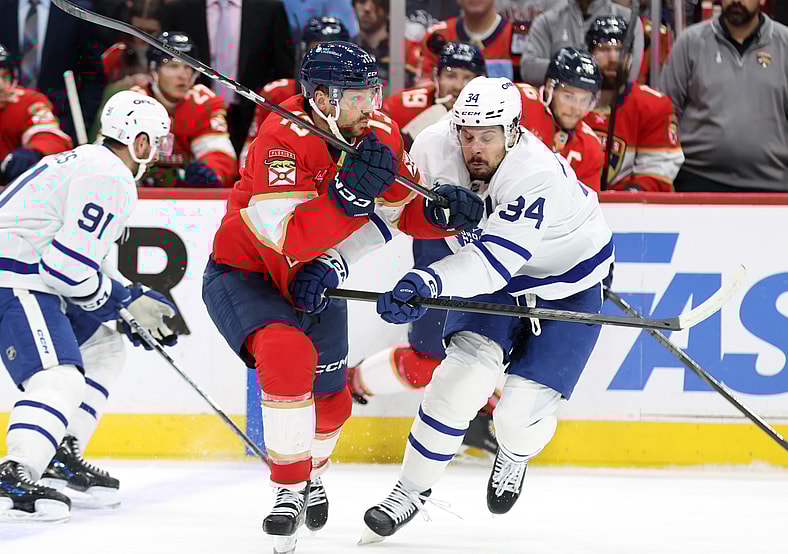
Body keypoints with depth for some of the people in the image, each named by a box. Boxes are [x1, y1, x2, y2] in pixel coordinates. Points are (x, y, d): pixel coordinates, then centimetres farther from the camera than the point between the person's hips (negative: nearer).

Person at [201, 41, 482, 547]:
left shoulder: (381, 133, -12)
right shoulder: (283, 140, -32)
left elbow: (397, 212, -1)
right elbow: (290, 239, -38)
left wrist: (442, 210, -22)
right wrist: (348, 193, -49)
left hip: (314, 282, 6)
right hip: (244, 273, -6)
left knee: (330, 400, 11)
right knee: (288, 355, -33)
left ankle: (312, 473, 46)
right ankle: (289, 487, -18)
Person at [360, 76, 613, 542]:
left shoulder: (538, 175, -39)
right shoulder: (434, 148, -22)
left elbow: (495, 260, -48)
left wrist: (428, 282, -63)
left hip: (569, 285, -4)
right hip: (490, 282, 4)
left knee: (521, 411, -12)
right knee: (465, 372, -19)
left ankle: (515, 455, 26)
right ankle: (412, 491, -6)